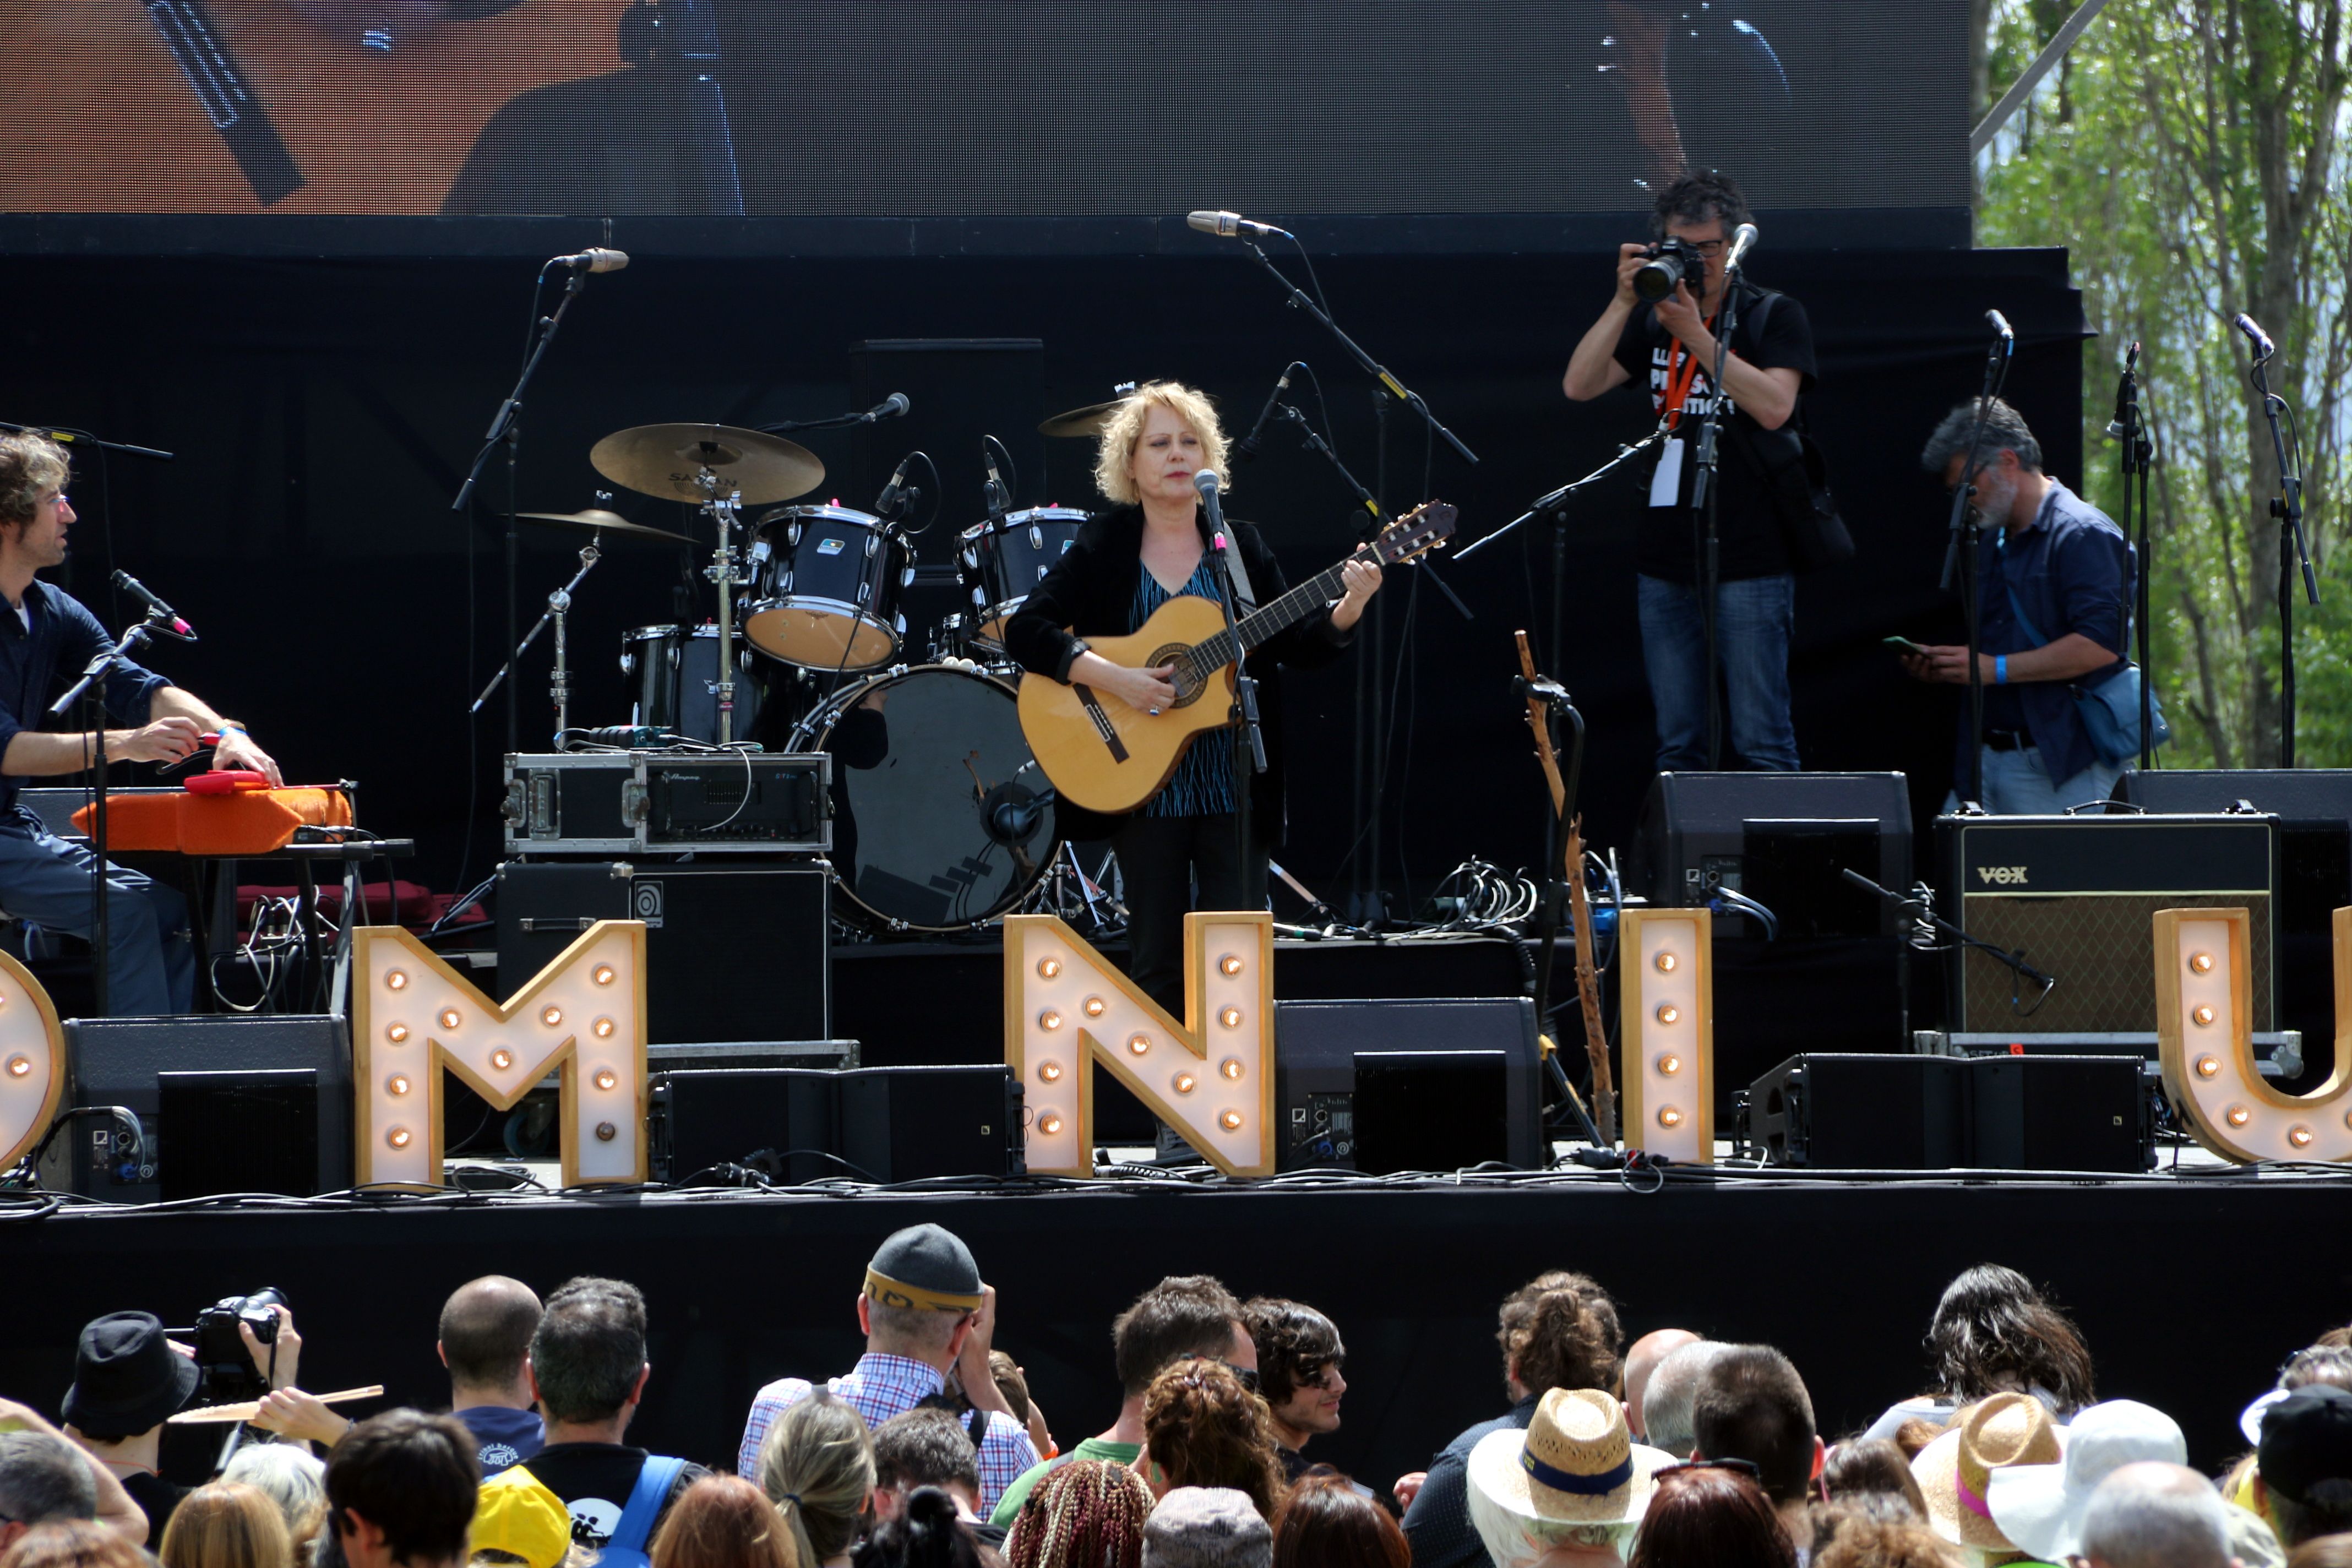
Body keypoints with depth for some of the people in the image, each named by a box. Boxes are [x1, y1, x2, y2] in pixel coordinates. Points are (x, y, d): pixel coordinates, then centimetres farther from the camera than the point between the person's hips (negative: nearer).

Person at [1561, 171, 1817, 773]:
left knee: (1760, 742, -7)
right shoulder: (1653, 321, 15)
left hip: (1749, 564, -5)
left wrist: (1695, 335, -18)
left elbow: (1774, 406, -15)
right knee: (1677, 745, 6)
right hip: (1666, 561, 5)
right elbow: (1579, 386, 3)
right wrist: (1624, 303, -8)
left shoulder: (1775, 317, 2)